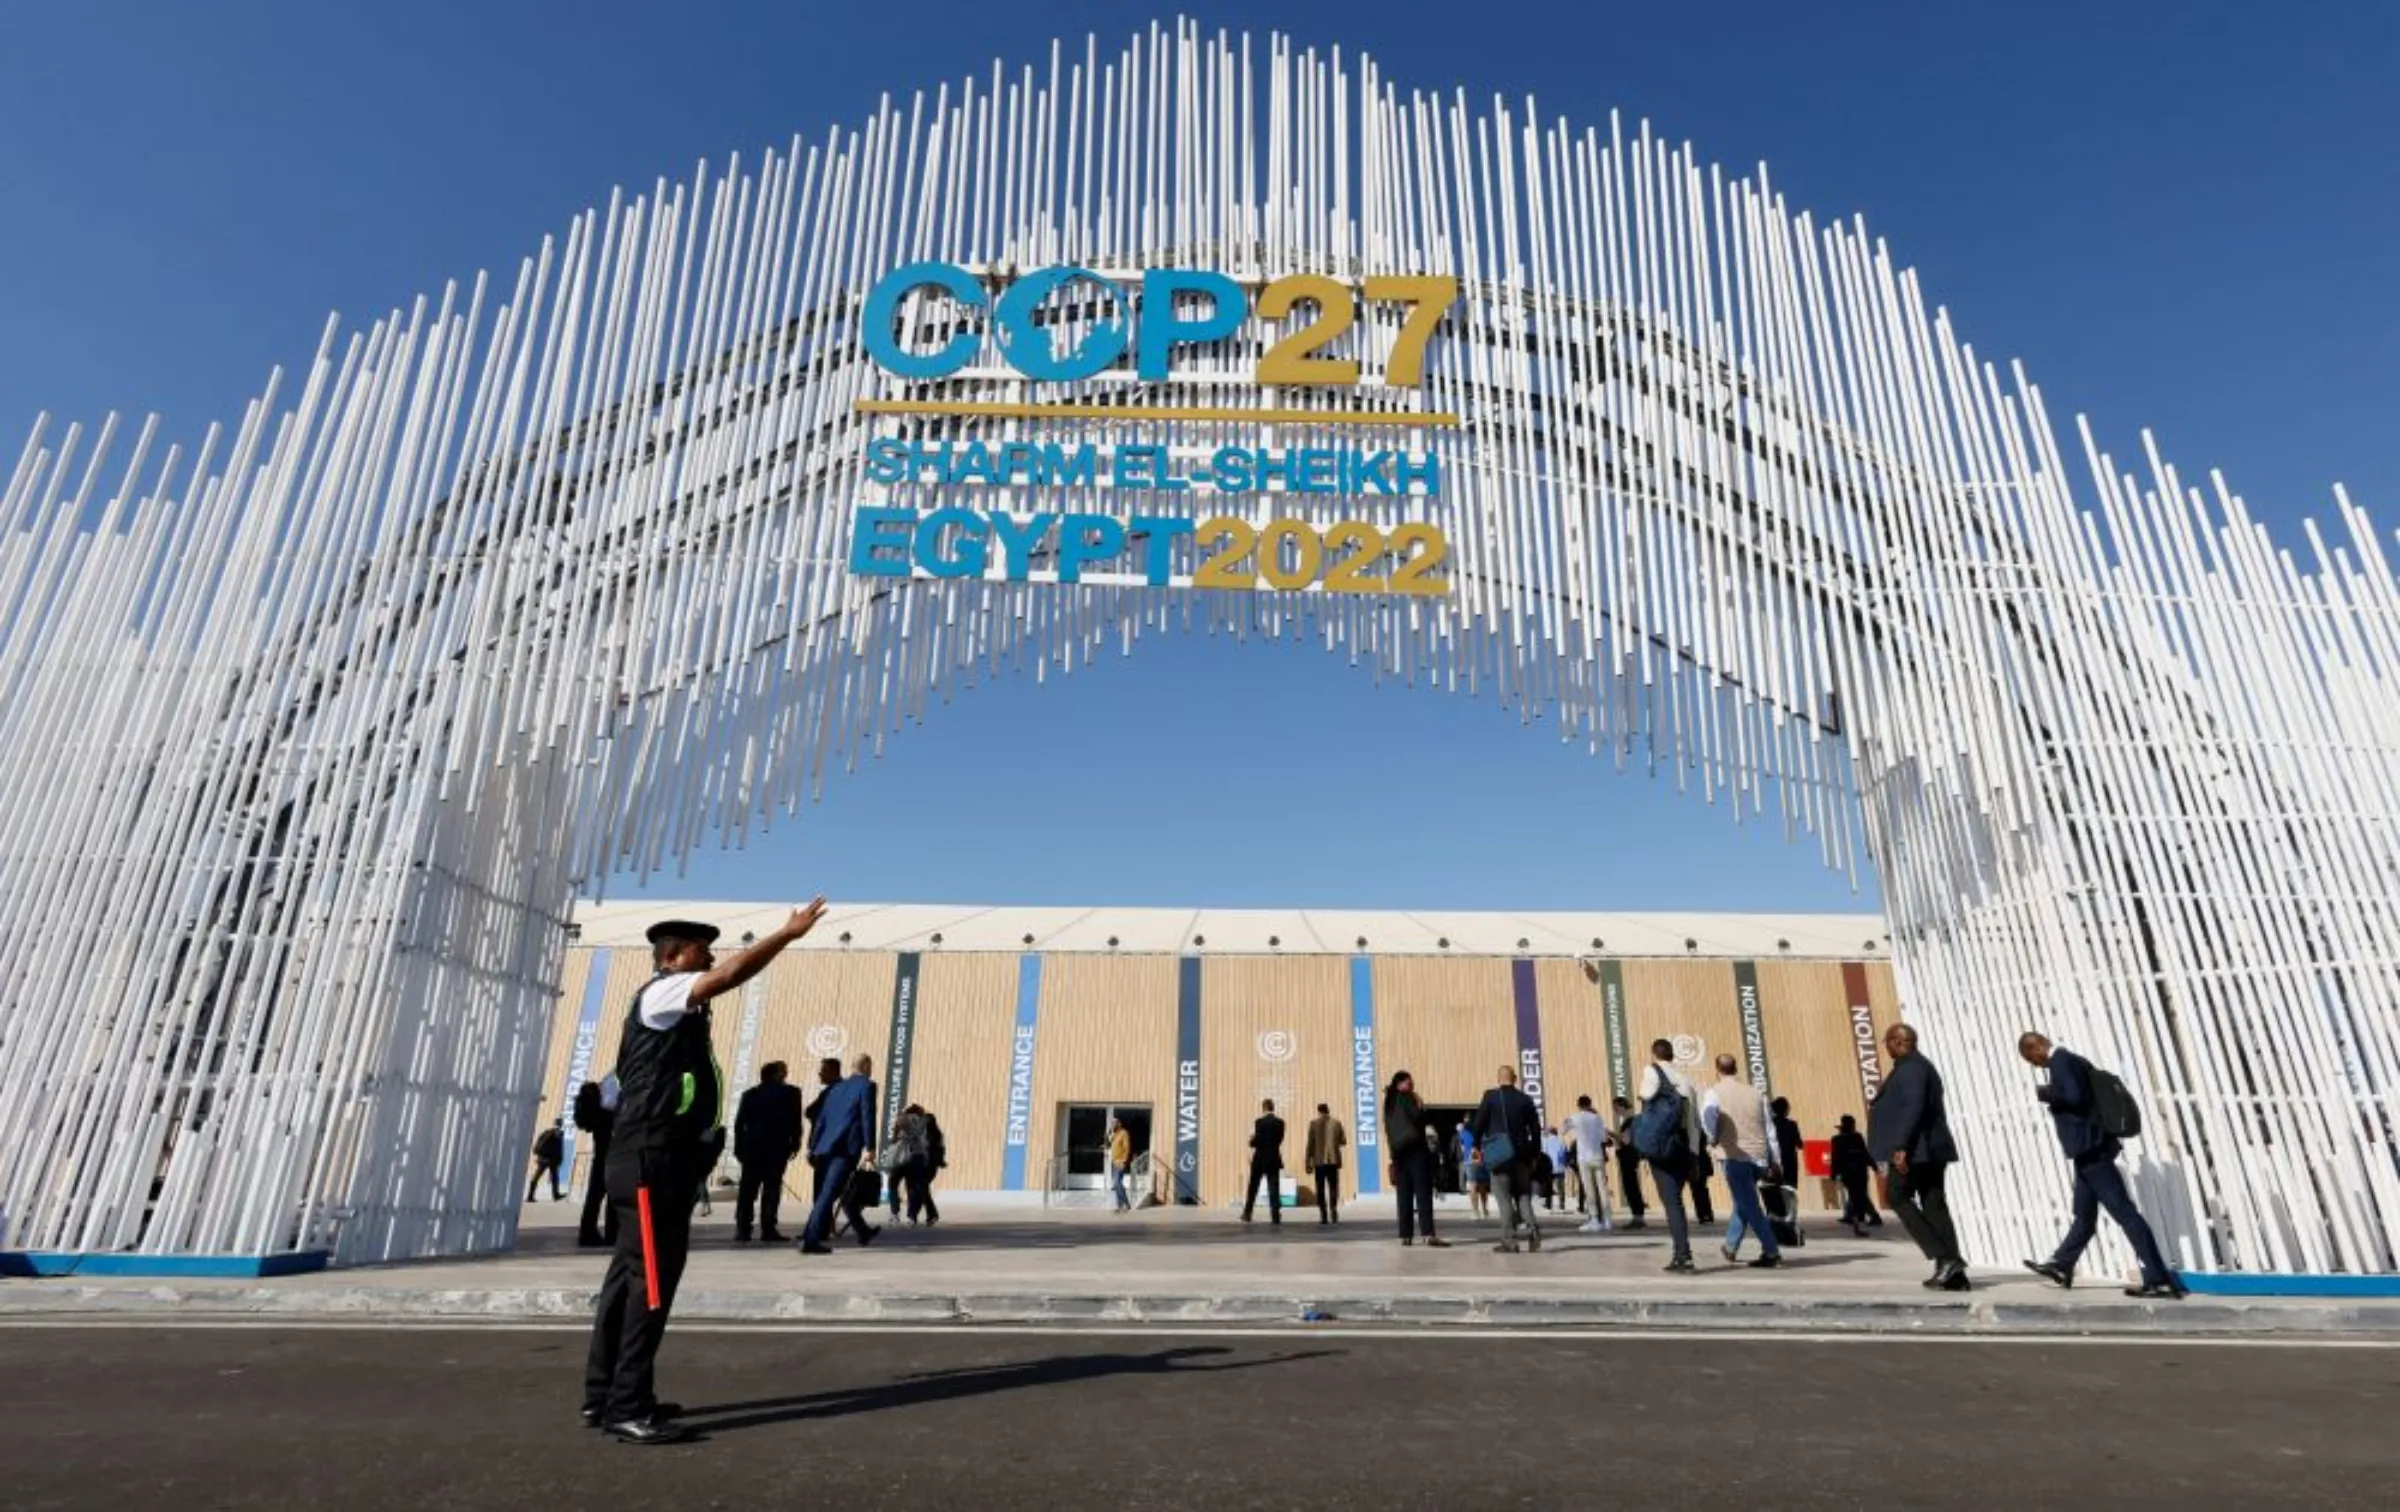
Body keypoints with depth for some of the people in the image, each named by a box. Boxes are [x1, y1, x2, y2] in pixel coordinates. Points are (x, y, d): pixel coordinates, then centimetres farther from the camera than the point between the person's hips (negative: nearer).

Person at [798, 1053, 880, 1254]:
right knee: (829, 1193, -10)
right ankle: (810, 1240, -15)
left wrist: (812, 1147, 16)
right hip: (848, 1147, -8)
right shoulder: (867, 1086, -2)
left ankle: (863, 1232, 33)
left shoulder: (836, 1087, 18)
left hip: (827, 1146, 8)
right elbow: (868, 1118, -12)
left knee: (846, 1191, 19)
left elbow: (821, 1118, 15)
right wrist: (869, 1149, -14)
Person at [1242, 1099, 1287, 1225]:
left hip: (1260, 1159, -3)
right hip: (1274, 1159, 3)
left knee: (1253, 1188, 11)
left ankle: (1247, 1214, 18)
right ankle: (1275, 1217, -6)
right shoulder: (1280, 1122, 2)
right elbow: (1280, 1139, 9)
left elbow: (1256, 1141, -15)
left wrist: (1251, 1142, 5)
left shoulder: (1259, 1122, -12)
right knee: (1274, 1188, 1)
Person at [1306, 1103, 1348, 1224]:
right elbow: (1343, 1141, 5)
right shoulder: (1336, 1122, 1)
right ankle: (1333, 1210, -7)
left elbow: (1310, 1144, -4)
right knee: (1333, 1187, 9)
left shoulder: (1314, 1123, -4)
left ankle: (1323, 1215, -1)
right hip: (1334, 1160, 1)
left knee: (1321, 1189, 5)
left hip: (1319, 1161, -1)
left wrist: (1308, 1162, 1)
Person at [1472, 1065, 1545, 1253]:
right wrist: (1534, 1153, 13)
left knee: (1504, 1197, 0)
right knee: (1523, 1194, 12)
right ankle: (1531, 1226, -12)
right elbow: (1536, 1129, 6)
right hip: (1521, 1154, 3)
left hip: (1499, 1154, -3)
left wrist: (1477, 1146, 7)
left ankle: (1508, 1241, -4)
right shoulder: (1526, 1100, 6)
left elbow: (1479, 1123, -6)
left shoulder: (1490, 1097, -4)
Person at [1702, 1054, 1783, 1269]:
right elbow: (1769, 1128, 13)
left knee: (1749, 1205, -1)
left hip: (1735, 1156, -5)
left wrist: (1713, 1138, -4)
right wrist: (1774, 1161, 16)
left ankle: (1771, 1252, -8)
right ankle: (1730, 1247, 29)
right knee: (1744, 1202, 20)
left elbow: (1707, 1116, -22)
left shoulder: (1715, 1092, -1)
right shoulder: (1754, 1092, 14)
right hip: (1759, 1157, 5)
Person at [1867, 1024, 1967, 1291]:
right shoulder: (1922, 1066, 19)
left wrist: (1901, 1147, -25)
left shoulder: (1910, 1068, -12)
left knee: (1899, 1198, -1)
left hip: (1913, 1150, -10)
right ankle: (1955, 1273, 5)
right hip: (1932, 1149, 10)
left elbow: (1914, 1107, -24)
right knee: (1934, 1206, 7)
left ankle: (1944, 1257, -8)